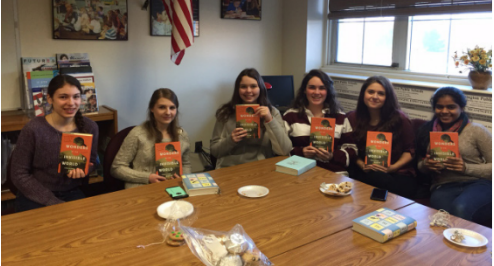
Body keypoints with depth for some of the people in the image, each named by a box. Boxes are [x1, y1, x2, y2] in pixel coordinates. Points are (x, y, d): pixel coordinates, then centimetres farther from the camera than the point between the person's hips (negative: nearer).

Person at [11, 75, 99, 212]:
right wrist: (52, 202, -16)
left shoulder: (89, 126, -5)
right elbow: (19, 175, -9)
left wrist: (83, 169, -13)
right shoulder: (33, 129, -15)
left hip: (71, 193, 3)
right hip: (35, 197, -3)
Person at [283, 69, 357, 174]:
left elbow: (351, 148, 13)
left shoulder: (340, 117, 13)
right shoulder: (290, 115, 9)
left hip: (334, 173, 1)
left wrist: (333, 156, -6)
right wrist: (300, 152, -9)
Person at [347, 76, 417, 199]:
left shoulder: (399, 118, 2)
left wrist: (392, 168, -9)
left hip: (399, 173, -1)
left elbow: (410, 150, 5)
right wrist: (362, 165, -9)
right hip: (365, 173, 1)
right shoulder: (353, 118, 8)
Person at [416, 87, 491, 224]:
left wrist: (466, 168, -16)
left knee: (460, 209, -36)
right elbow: (420, 166, 22)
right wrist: (426, 165, -2)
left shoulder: (476, 130, 3)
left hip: (478, 183, -1)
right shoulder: (428, 130, 14)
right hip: (443, 187, 2)